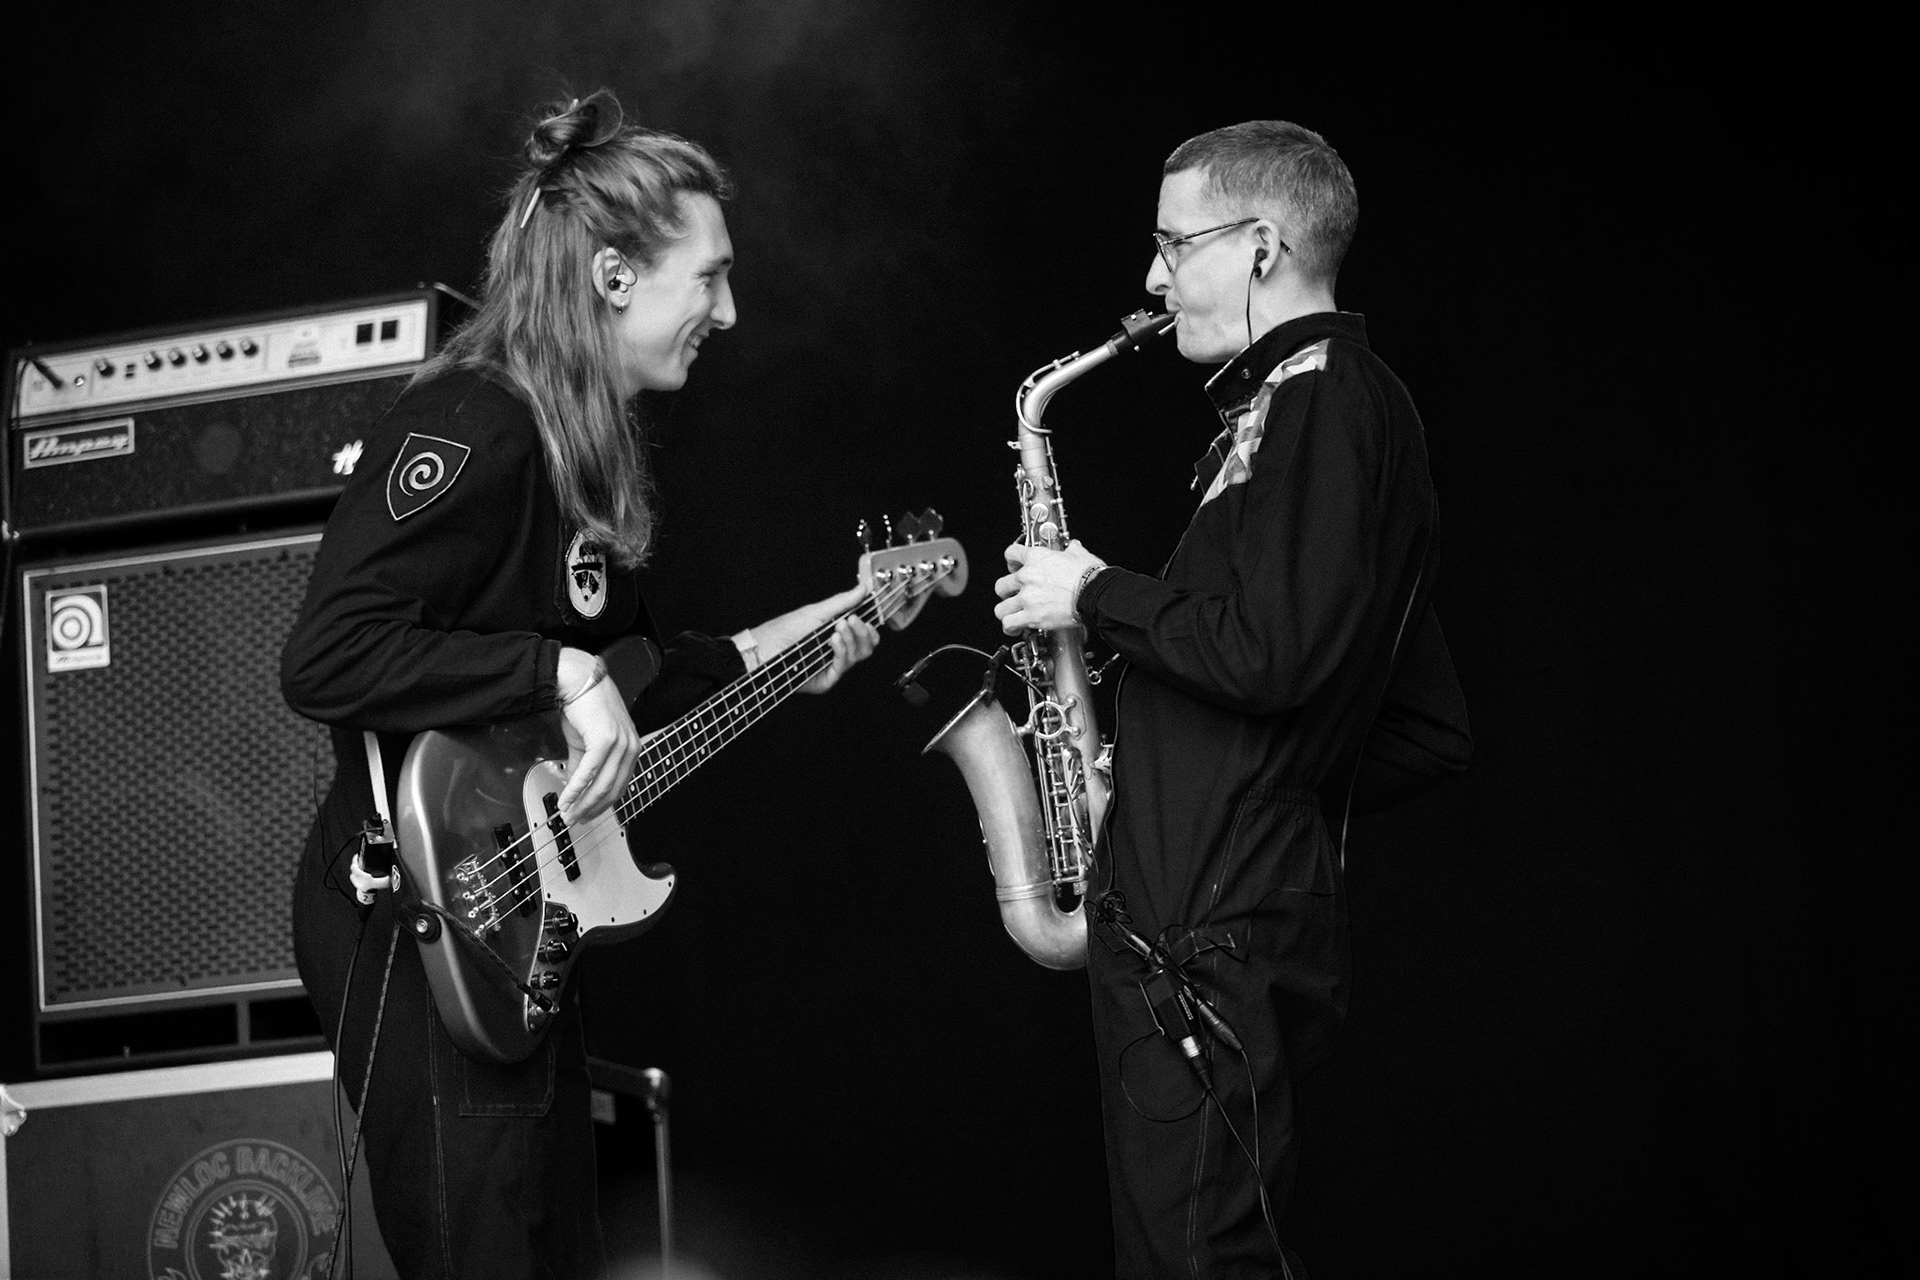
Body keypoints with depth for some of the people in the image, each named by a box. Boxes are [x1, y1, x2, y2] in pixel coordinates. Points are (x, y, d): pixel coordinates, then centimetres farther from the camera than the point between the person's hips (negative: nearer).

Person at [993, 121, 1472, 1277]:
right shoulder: (1338, 403, 20)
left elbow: (1270, 654, -25)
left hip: (1215, 939, -10)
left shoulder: (1322, 401, -12)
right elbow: (1432, 732, 22)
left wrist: (1098, 596, -11)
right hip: (1204, 919, 10)